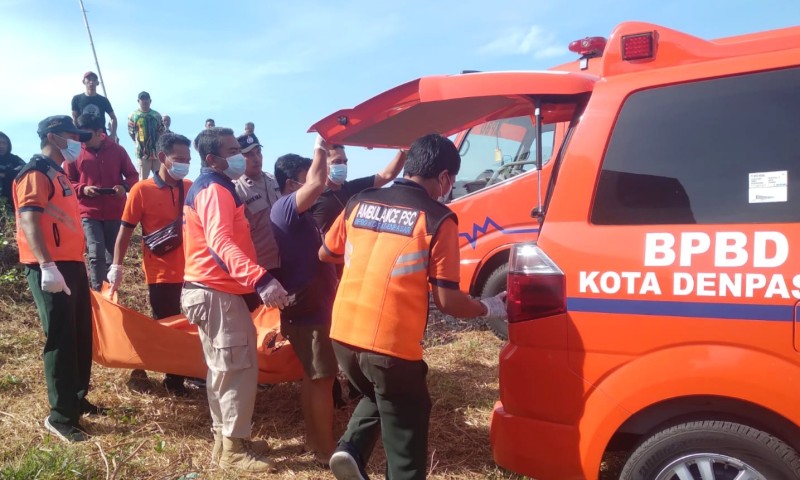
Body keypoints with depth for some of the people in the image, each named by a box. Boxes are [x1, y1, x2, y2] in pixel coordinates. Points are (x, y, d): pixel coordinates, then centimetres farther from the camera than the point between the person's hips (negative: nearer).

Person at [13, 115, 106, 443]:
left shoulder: (59, 175, 20)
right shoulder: (35, 173, -10)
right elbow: (28, 221, -22)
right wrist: (47, 266, -33)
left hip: (72, 265, 10)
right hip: (50, 269, -10)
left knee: (81, 336, 15)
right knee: (60, 339, -6)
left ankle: (77, 400, 29)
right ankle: (60, 416, 3)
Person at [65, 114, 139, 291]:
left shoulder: (117, 150, 1)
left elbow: (133, 175, 8)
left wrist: (124, 186, -14)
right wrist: (82, 189, -14)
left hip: (115, 213, 2)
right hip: (89, 213, -1)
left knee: (113, 257, 10)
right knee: (96, 255, -11)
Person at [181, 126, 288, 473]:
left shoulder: (206, 187, 18)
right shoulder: (215, 189, -16)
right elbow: (221, 242, -32)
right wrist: (260, 279, -46)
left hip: (211, 290, 11)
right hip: (218, 293, -11)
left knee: (223, 369, 17)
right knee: (240, 368, -6)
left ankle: (224, 440, 26)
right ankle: (234, 449, 3)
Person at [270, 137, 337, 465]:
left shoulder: (296, 213, 15)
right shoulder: (286, 207, -17)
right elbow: (317, 183, -33)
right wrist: (320, 148, -19)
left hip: (309, 306, 10)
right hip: (307, 309, -10)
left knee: (312, 376, 16)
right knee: (323, 379, -5)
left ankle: (314, 440, 27)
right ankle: (327, 451, 4)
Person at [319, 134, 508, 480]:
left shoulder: (358, 203, 7)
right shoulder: (437, 220, -8)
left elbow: (326, 254, 22)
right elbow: (447, 301, -9)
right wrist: (490, 308, 10)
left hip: (344, 335, 6)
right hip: (392, 346, -5)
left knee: (377, 398, 33)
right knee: (405, 451, 11)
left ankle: (351, 448, 13)